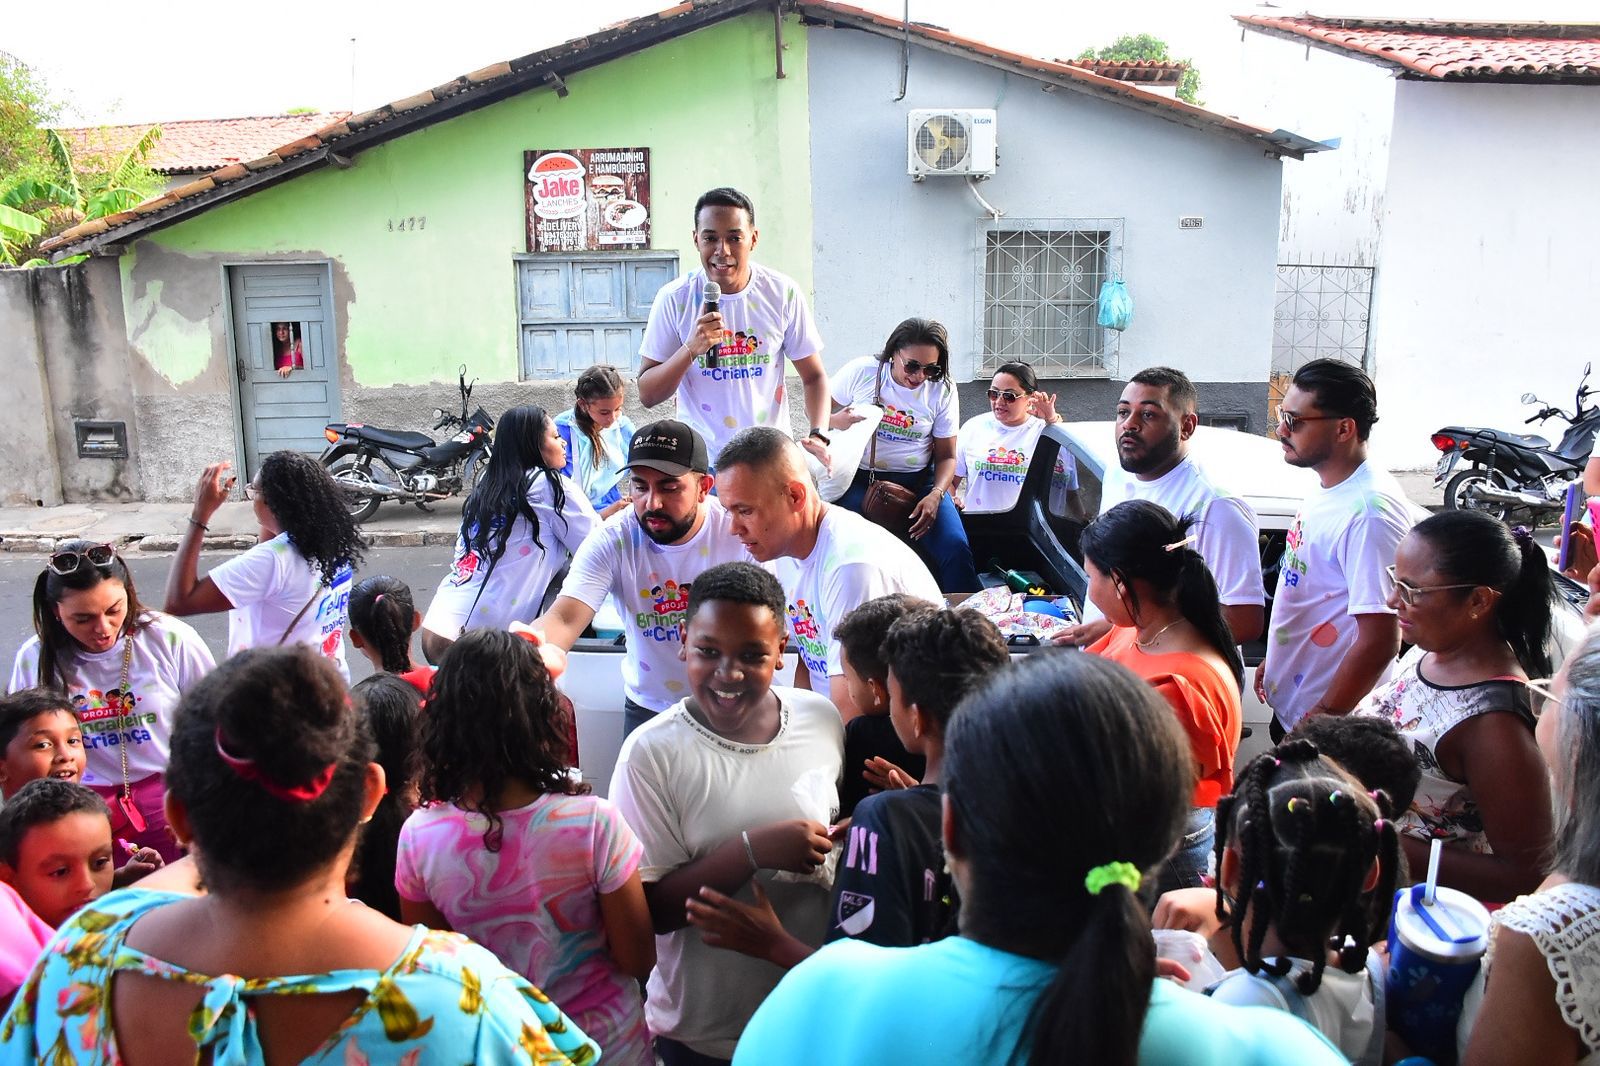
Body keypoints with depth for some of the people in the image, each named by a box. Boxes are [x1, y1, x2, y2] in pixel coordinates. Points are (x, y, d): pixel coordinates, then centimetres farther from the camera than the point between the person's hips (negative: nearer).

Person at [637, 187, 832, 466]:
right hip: (699, 457, -1)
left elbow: (814, 376, 2)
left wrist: (818, 436, -16)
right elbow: (647, 395, -7)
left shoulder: (783, 293, -6)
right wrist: (691, 349, -23)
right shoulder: (674, 299, -8)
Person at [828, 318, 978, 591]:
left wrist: (935, 495, -15)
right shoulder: (860, 372, -4)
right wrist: (837, 422, -18)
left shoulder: (942, 390, 0)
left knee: (956, 548, -20)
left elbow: (946, 455, 4)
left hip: (919, 480, 1)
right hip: (861, 477, -1)